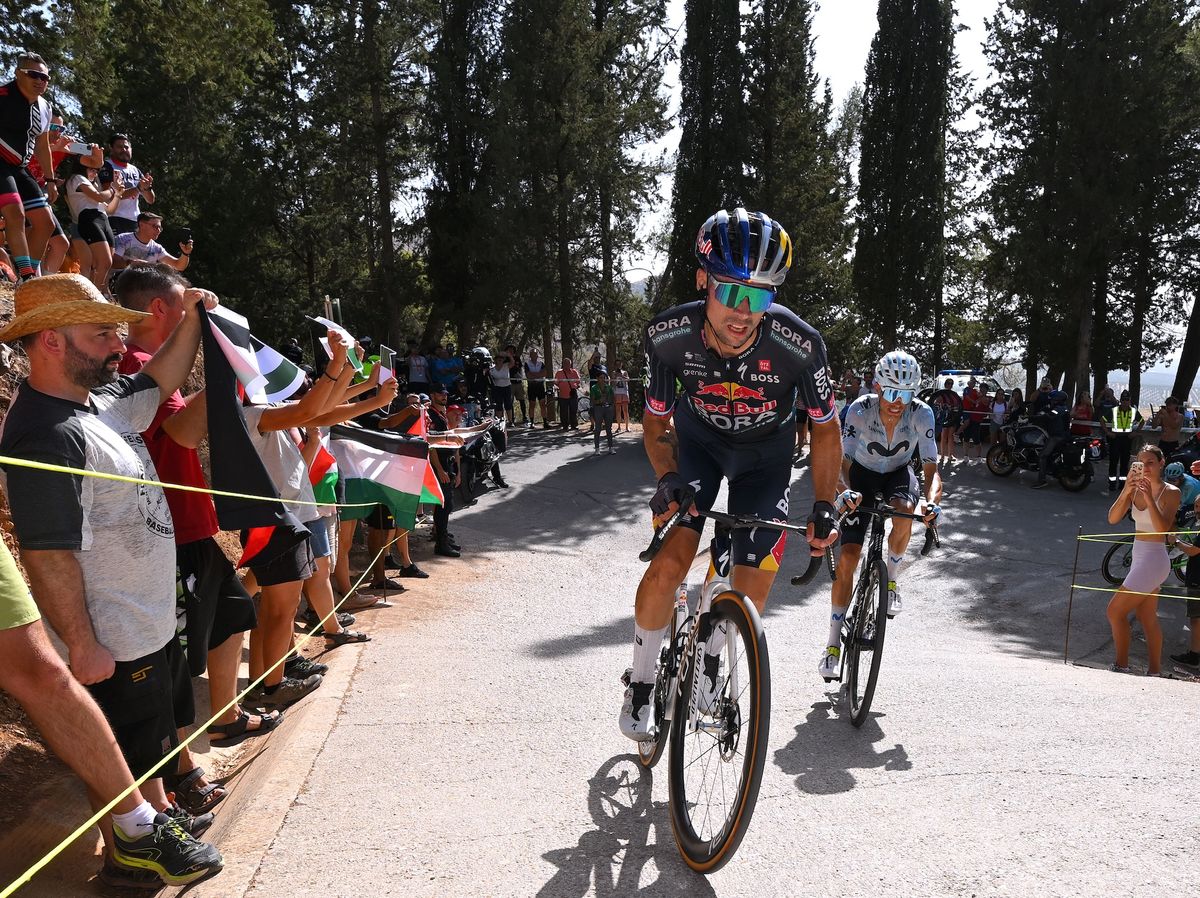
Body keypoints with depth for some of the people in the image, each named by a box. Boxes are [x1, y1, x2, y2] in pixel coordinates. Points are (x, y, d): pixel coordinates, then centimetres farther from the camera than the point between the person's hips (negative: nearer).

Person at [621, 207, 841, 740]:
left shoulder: (799, 345, -33)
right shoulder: (669, 335, -29)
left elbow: (824, 426, -13)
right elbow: (656, 420, -11)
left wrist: (823, 507, -15)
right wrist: (668, 479, -27)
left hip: (765, 454, 0)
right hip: (698, 440, 0)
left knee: (752, 594, -3)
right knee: (668, 563, -20)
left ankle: (711, 659, 31)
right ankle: (641, 686, 3)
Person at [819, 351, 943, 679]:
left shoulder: (922, 414, -26)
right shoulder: (860, 410, -29)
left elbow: (931, 469, -29)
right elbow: (842, 464, -33)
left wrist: (932, 501, -49)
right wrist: (846, 492, -54)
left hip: (898, 473, 1)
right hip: (862, 474, -1)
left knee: (904, 512, -37)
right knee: (847, 557, -11)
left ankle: (891, 578, -7)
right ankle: (833, 643, 0)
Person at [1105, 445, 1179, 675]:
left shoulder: (1170, 492, -12)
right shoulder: (1134, 487, 4)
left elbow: (1163, 528, -25)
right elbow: (1113, 518, -6)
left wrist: (1149, 498, -32)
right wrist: (1125, 492, -19)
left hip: (1153, 559, -7)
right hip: (1140, 556, 7)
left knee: (1115, 611, -6)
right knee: (1147, 618, 14)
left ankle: (1121, 666, 4)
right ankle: (1155, 671, 24)